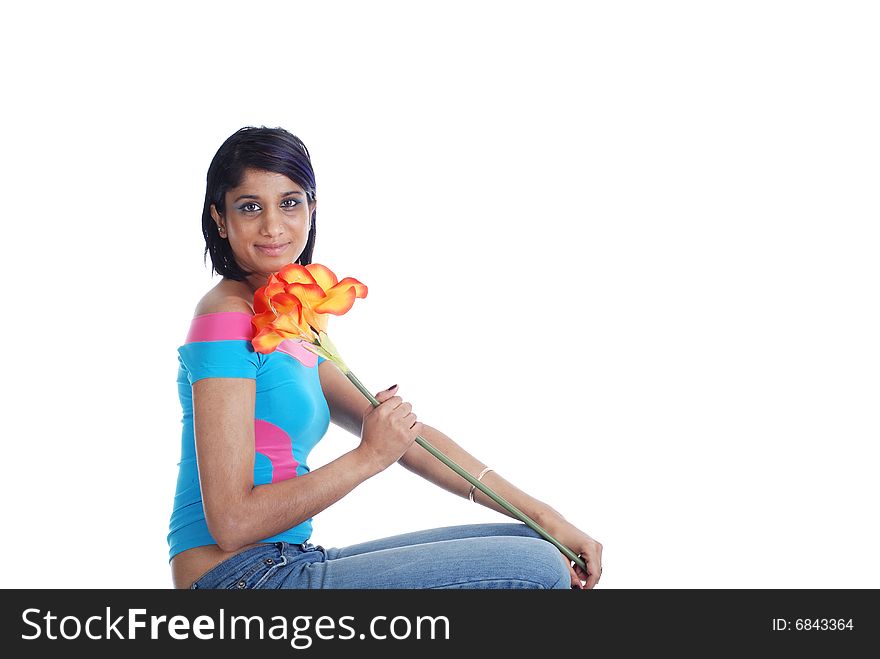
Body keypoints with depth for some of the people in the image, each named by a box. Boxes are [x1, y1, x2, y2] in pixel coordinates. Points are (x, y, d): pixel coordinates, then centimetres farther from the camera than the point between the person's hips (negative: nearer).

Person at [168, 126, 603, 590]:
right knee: (536, 571, -14)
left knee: (526, 545, 11)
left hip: (288, 565, 9)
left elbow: (405, 434, 14)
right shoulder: (227, 320, -12)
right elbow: (231, 522, -18)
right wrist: (369, 455, -12)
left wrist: (543, 517, 9)